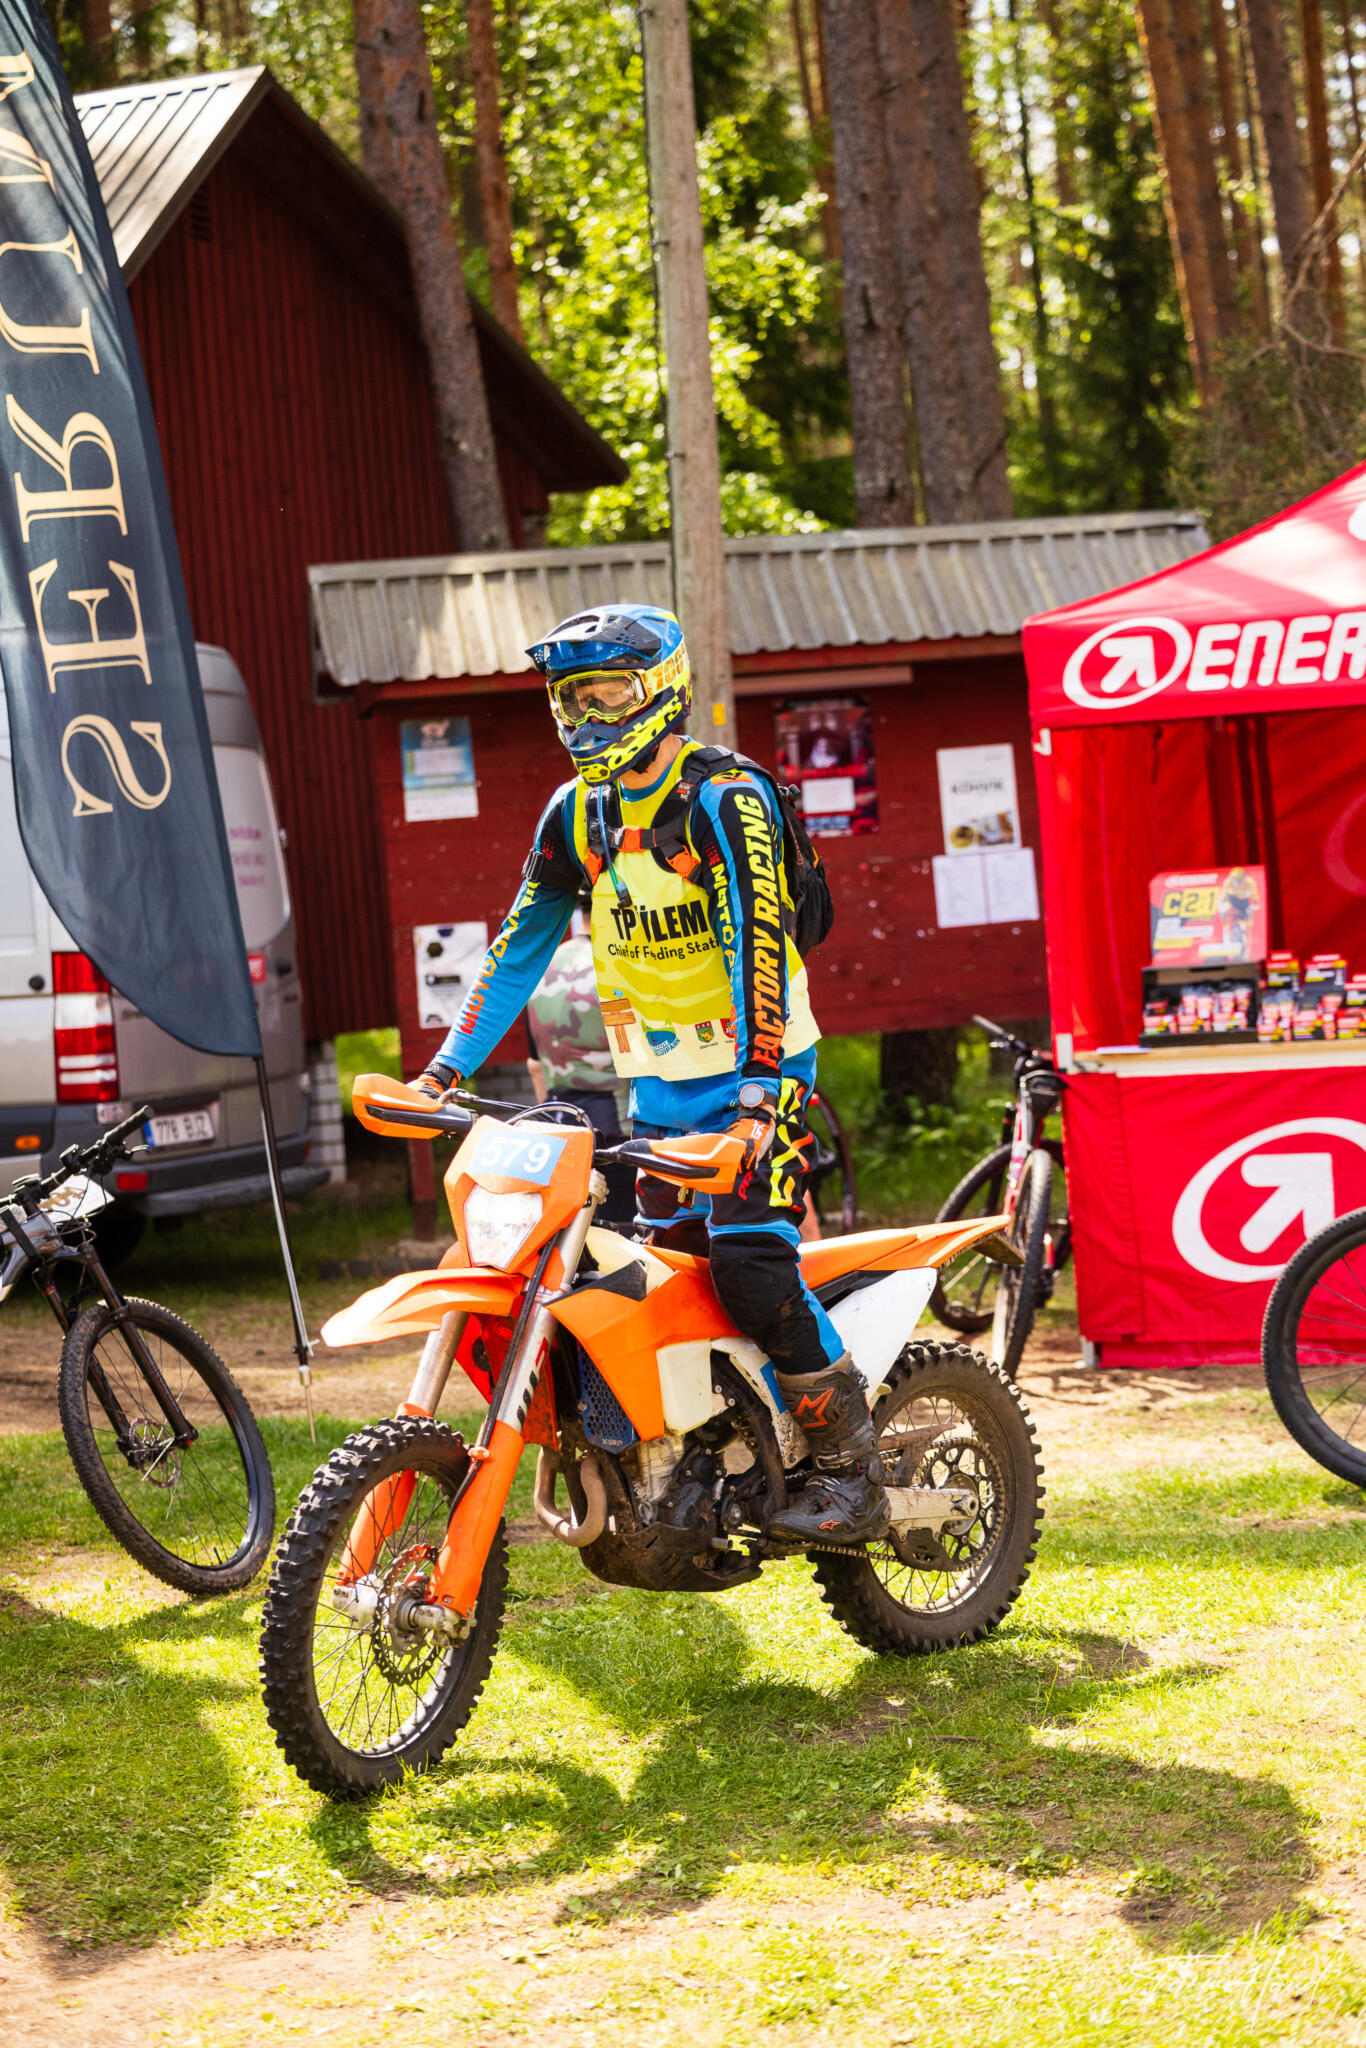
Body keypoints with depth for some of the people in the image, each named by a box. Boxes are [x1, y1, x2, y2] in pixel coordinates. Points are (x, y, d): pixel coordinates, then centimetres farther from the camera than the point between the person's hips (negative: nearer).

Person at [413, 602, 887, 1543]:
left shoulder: (724, 796, -16)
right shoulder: (577, 814, 7)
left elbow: (758, 944, -25)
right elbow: (522, 947, 11)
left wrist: (759, 1094, -34)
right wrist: (448, 1068, 3)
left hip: (758, 1070, -7)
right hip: (656, 1084, 7)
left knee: (748, 1262, -19)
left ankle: (853, 1473, -11)